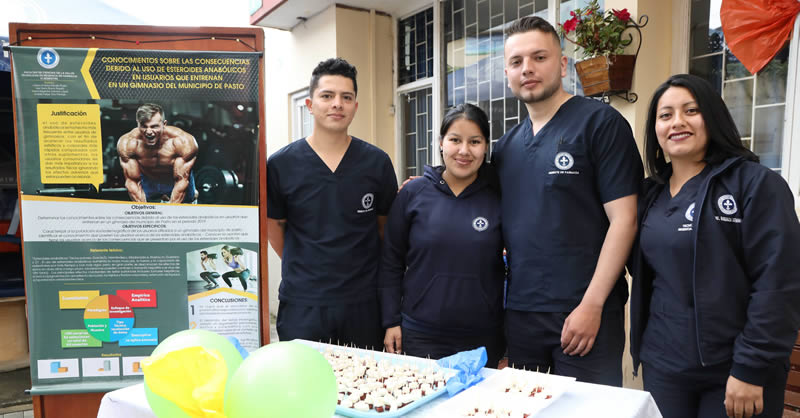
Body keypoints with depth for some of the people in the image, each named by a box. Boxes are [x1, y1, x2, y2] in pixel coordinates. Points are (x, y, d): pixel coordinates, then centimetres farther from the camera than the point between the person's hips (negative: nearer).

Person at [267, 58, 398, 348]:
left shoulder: (377, 162, -1)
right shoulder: (280, 164, -3)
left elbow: (387, 226, 8)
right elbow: (274, 225, 8)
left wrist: (362, 268, 4)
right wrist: (303, 268, 5)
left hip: (363, 303, 1)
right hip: (301, 305, -1)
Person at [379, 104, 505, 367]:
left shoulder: (499, 198, -2)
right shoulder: (413, 193, -2)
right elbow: (391, 262, 3)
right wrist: (391, 322, 0)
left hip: (485, 339, 1)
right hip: (420, 336, 0)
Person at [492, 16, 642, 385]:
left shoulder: (599, 122, -6)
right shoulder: (506, 146, 9)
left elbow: (623, 220, -11)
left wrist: (592, 304, -15)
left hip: (584, 313, -5)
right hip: (519, 314, 5)